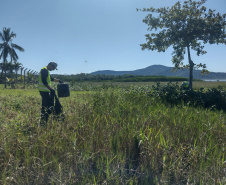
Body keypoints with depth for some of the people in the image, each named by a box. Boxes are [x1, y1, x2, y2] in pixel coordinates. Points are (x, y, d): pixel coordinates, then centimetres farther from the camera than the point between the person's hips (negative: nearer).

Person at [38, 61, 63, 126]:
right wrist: (50, 89, -25)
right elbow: (44, 81, -23)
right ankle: (45, 120, -13)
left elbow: (51, 78, 34)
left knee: (44, 105, 14)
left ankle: (42, 121, 20)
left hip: (45, 90, 11)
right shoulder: (44, 70, -13)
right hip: (44, 90, -11)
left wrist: (59, 80, 35)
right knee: (50, 105, -12)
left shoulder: (46, 71, 20)